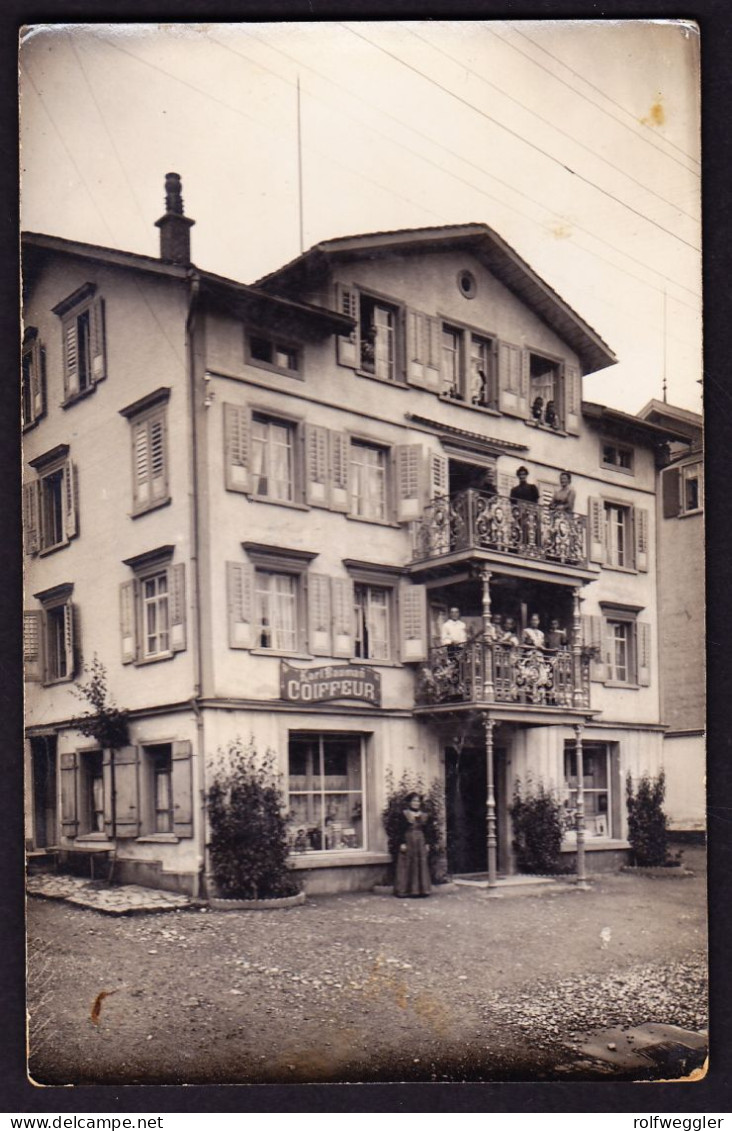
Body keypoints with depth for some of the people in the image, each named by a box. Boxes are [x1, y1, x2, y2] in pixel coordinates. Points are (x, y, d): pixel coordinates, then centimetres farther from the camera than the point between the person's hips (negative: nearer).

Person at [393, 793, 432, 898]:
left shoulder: (423, 815, 11)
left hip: (420, 841, 5)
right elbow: (402, 830, -7)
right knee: (406, 865, -3)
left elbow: (425, 830, 13)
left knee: (421, 865, 3)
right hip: (408, 841, -5)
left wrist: (426, 844, 9)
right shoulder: (405, 814, -3)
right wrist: (402, 843, -13)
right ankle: (403, 890, 2)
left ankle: (419, 889, 9)